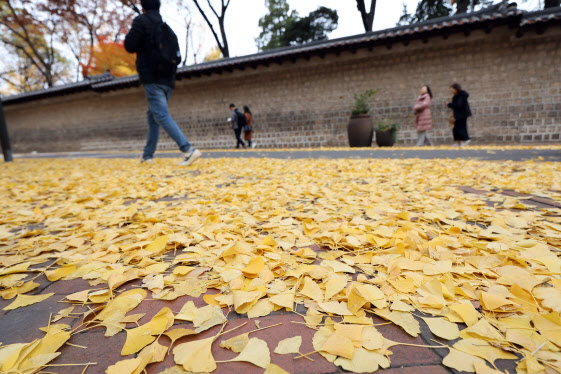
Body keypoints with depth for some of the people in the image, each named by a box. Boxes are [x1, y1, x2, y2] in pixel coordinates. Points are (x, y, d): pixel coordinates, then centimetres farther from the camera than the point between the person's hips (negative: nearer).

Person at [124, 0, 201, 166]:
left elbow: (130, 46, -4)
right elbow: (177, 57, 20)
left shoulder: (142, 20, 0)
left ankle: (189, 150, -31)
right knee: (153, 117, 14)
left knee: (162, 116, -16)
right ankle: (147, 155, 18)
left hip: (152, 79, -8)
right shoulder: (168, 29, 20)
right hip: (168, 80, 8)